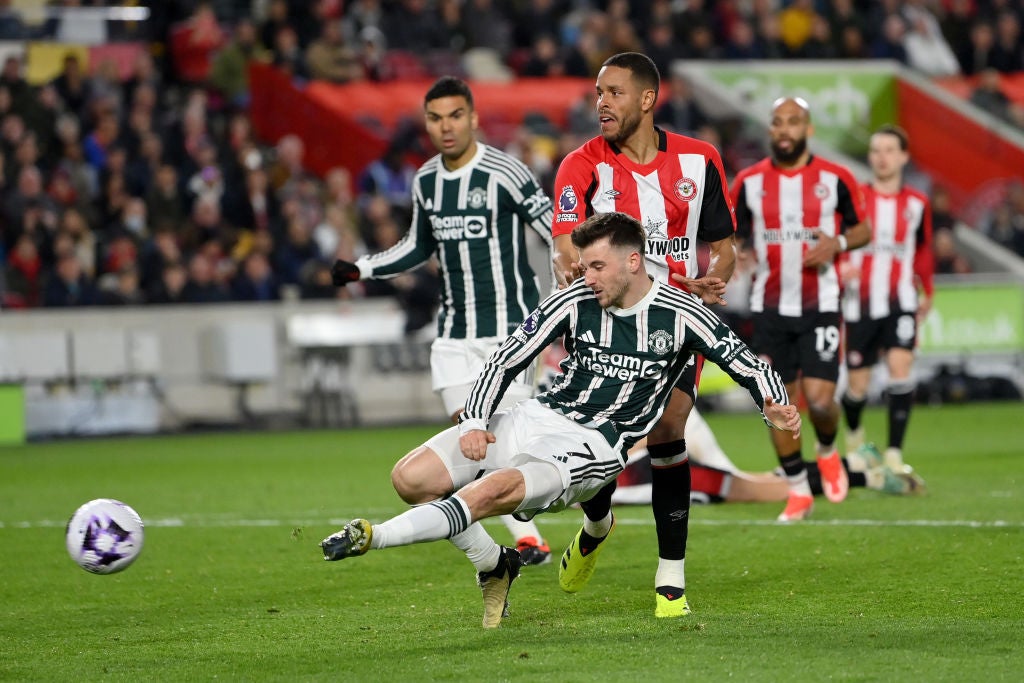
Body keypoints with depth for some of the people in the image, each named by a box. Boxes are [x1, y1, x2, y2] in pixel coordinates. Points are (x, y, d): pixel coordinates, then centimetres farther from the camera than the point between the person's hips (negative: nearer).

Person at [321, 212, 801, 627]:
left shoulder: (680, 315, -4)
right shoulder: (575, 301, 2)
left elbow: (744, 361, 2)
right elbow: (507, 359, 6)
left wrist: (774, 404, -19)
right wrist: (476, 422, -8)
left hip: (593, 446, -5)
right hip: (536, 419, 5)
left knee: (495, 490, -34)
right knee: (409, 478, -10)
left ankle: (374, 537, -29)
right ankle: (494, 567, 7)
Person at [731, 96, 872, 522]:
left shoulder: (835, 179, -2)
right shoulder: (749, 182, 2)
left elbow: (862, 229, 8)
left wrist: (838, 243, -12)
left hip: (820, 307, -2)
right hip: (770, 307, 2)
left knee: (819, 399, -12)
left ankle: (827, 451, 22)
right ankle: (798, 491, 16)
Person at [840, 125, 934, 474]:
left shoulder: (917, 203, 6)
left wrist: (927, 292, 24)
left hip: (901, 302, 1)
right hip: (860, 304, -1)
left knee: (900, 366, -20)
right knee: (857, 385, 4)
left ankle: (894, 453, -17)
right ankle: (853, 430, 39)